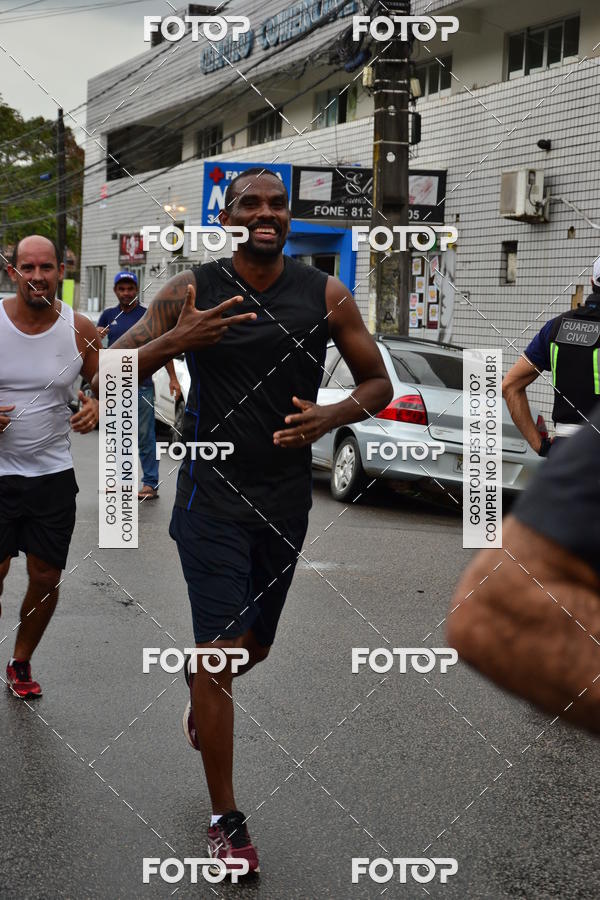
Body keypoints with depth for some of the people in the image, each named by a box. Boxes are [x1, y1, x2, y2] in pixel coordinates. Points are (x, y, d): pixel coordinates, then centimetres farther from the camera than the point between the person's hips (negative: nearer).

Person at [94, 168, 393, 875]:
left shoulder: (326, 296, 0)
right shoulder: (189, 291, -5)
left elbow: (378, 383, 7)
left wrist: (330, 417, -13)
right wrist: (176, 340, -23)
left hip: (287, 497, 3)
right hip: (213, 493, -3)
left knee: (256, 644, 19)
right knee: (221, 649, -6)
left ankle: (199, 689, 56)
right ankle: (226, 822, 8)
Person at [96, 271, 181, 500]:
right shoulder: (109, 315, 11)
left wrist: (173, 378, -7)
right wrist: (97, 335, -10)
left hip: (141, 385, -4)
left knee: (145, 436, -6)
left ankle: (150, 483, -5)